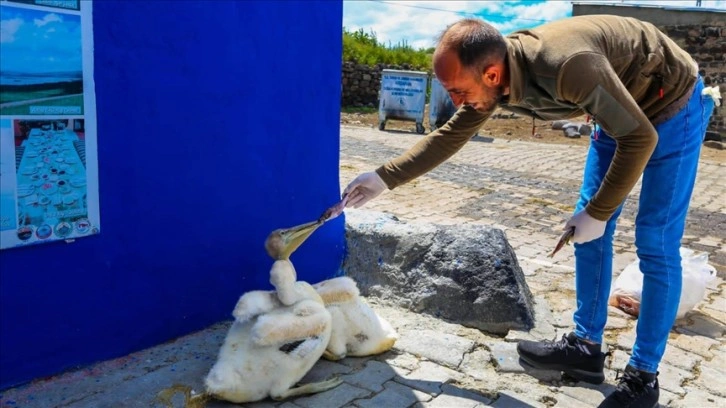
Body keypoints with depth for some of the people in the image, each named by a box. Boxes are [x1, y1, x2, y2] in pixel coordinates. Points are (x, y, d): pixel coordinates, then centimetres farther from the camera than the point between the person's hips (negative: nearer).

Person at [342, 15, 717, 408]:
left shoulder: (567, 65, -41)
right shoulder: (491, 73, -16)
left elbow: (639, 138, -31)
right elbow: (449, 136, -3)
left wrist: (598, 212, -23)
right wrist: (384, 177, -6)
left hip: (672, 103, -7)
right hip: (624, 107, 8)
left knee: (655, 240, -8)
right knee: (589, 231, 6)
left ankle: (643, 376, 4)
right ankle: (585, 346, 18)